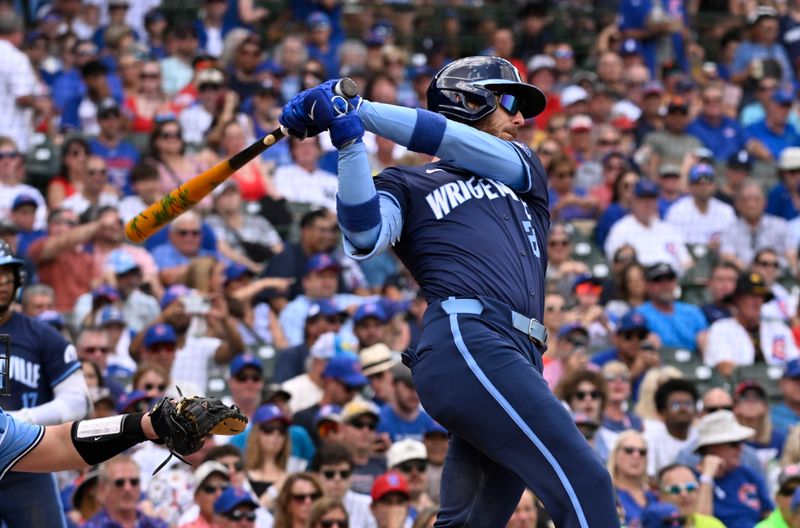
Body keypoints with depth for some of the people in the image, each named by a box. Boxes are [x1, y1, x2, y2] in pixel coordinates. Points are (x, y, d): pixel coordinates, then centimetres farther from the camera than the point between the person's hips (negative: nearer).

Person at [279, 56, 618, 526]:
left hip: (519, 363, 6)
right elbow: (364, 239, -4)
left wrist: (360, 110, 3)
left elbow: (466, 147, 10)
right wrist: (349, 138, -13)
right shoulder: (408, 184, 17)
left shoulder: (523, 170, 31)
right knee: (586, 485, -20)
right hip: (466, 342, -6)